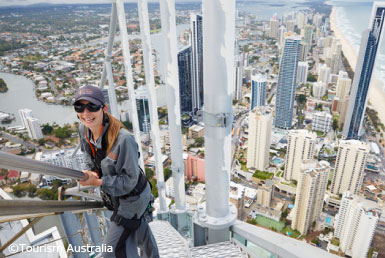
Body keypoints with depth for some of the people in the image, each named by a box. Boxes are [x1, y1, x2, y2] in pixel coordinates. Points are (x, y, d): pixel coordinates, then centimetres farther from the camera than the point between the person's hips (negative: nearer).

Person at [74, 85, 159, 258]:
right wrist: (91, 171, -13)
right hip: (114, 195, 8)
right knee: (139, 229, 32)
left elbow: (129, 180, -28)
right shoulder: (83, 129, -13)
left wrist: (98, 182, -32)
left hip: (133, 196, -7)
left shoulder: (124, 139, -36)